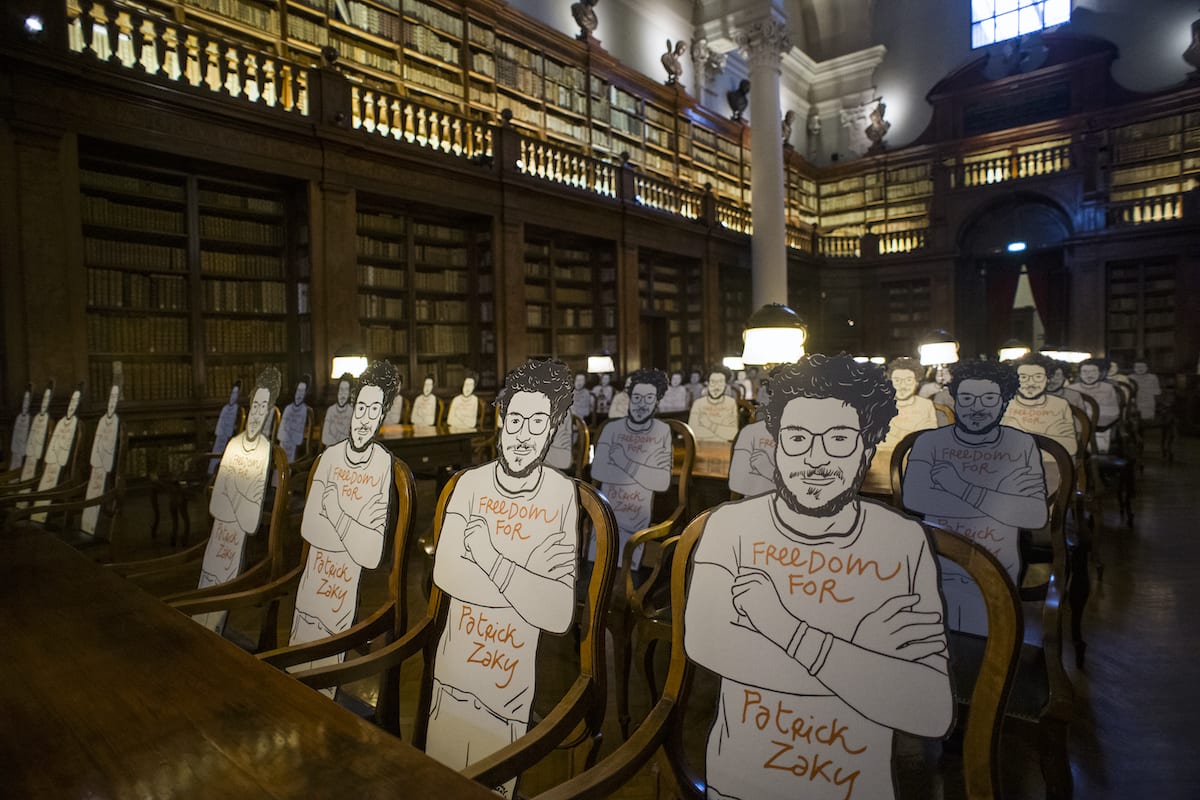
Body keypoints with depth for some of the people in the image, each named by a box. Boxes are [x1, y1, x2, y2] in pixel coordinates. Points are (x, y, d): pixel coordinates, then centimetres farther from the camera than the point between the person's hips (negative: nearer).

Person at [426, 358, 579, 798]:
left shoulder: (564, 496, -16)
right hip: (453, 666, 3)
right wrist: (532, 579, -19)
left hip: (514, 679, -2)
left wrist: (487, 557, -19)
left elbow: (560, 614, -18)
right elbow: (444, 572, -14)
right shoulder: (471, 483, -6)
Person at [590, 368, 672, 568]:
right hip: (605, 514, 1)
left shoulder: (662, 431, -8)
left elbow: (663, 482, -13)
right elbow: (597, 470, -20)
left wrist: (624, 463, -18)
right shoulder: (612, 429, -8)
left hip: (637, 519, 0)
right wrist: (648, 468, -20)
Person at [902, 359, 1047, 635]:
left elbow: (1037, 515, -11)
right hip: (934, 574, 0)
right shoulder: (930, 442, -3)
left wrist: (963, 489, -19)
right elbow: (913, 498, -20)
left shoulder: (1022, 445, 1)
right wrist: (1004, 499, -15)